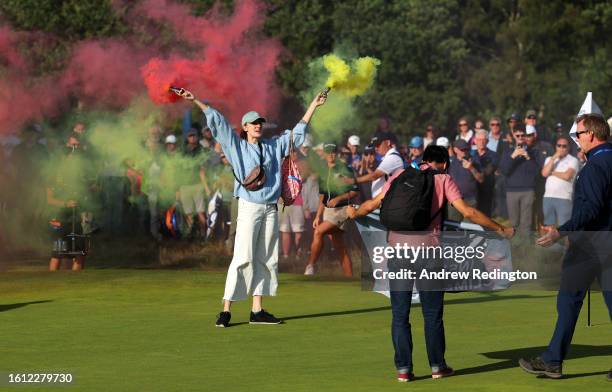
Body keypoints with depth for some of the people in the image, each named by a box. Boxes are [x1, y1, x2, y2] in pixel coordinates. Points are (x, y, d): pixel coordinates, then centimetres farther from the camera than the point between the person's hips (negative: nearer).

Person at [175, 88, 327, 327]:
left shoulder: (274, 146, 15)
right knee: (243, 258, -11)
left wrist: (314, 105, 24)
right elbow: (217, 122, -1)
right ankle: (226, 310, -11)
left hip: (271, 209, 5)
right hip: (249, 207, -5)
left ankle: (257, 311, 9)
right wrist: (196, 101, -7)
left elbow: (298, 131, 23)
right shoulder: (237, 146, 5)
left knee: (266, 259, 5)